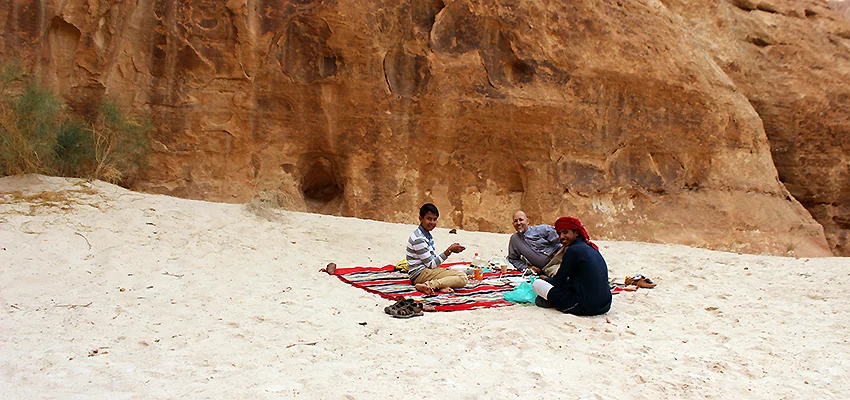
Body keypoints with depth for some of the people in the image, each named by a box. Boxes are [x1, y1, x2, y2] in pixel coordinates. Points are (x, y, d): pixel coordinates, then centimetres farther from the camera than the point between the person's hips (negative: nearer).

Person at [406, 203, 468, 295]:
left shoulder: (428, 235, 15)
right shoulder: (419, 239, -17)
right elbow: (431, 264, -16)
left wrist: (451, 249, 3)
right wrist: (449, 250, -15)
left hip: (427, 270, 10)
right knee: (463, 278, -19)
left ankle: (440, 286, -12)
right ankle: (428, 285, -29)